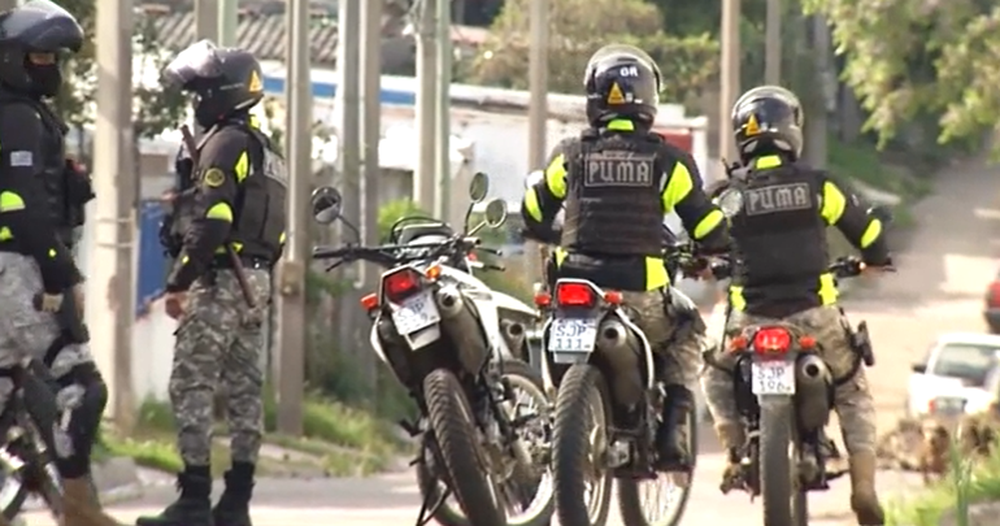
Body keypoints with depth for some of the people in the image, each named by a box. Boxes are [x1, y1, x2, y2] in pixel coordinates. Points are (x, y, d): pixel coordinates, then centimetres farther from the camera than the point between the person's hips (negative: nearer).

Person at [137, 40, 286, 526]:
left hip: (221, 280, -10)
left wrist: (179, 282, -17)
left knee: (191, 386, -10)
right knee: (244, 390, 8)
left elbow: (210, 223, -20)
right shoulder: (266, 152, 19)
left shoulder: (224, 144, -11)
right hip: (257, 283, 10)